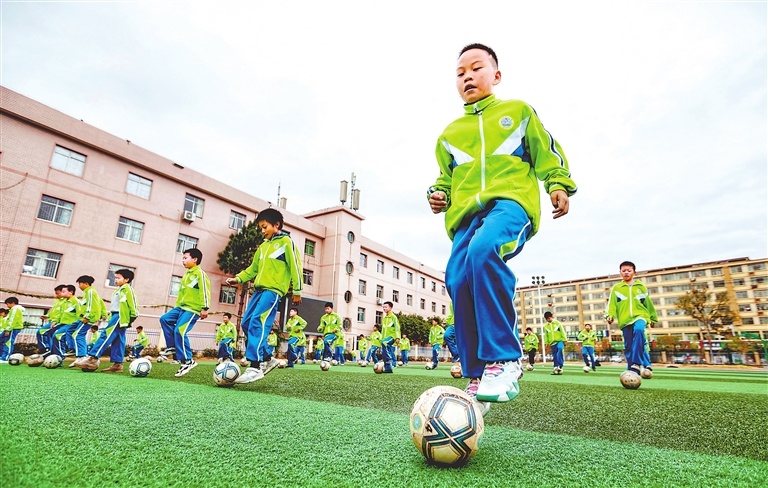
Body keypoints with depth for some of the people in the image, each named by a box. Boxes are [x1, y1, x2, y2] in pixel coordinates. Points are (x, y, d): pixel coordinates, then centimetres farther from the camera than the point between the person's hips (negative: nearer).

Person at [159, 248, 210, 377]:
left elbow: (205, 291, -17)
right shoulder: (187, 274, 21)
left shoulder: (200, 273, -9)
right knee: (164, 319, -2)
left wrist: (204, 308, -22)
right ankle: (172, 347, 7)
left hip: (192, 309, -10)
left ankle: (188, 361, -9)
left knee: (179, 331, -17)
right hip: (181, 307, 10)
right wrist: (177, 304, 26)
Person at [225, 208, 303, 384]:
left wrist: (297, 291, -8)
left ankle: (255, 367, -20)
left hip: (273, 289, -9)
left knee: (257, 322, -21)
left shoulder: (286, 241, -2)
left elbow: (295, 266, -6)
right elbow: (253, 268, 24)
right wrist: (238, 278, 10)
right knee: (246, 324, 4)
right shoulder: (263, 246, 20)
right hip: (259, 289, 9)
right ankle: (266, 359, 14)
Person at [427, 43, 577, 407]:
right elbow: (446, 176, 32)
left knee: (484, 249, -37)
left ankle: (504, 359, -26)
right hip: (467, 213, 4)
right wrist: (439, 193, 11)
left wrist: (559, 185, 3)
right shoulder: (450, 133, 27)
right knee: (459, 282, -16)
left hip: (510, 200, -4)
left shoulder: (518, 111, 21)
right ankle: (476, 378, -3)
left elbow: (547, 153, 20)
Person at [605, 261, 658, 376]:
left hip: (640, 315, -1)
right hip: (625, 320, 1)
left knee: (638, 330, -33)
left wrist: (653, 318, 24)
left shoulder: (641, 286, 13)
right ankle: (632, 370, 11)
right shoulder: (616, 288, 9)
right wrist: (610, 315, -15)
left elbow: (648, 303, 21)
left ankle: (636, 364, -36)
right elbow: (612, 304, 2)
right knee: (628, 347, 2)